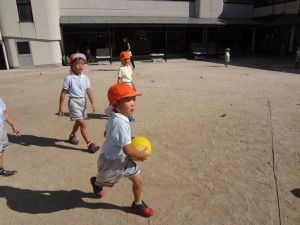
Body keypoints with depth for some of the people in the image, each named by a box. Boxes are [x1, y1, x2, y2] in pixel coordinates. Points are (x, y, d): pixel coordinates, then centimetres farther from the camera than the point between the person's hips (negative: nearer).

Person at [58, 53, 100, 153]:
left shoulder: (85, 77, 0)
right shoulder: (69, 78, -12)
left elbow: (89, 91, -2)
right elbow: (63, 93, -8)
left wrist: (92, 103, -12)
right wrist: (60, 108, -7)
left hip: (83, 101, 6)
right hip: (74, 101, -6)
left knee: (78, 122, 22)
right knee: (82, 123, -10)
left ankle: (72, 136, 49)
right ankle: (90, 144, -5)